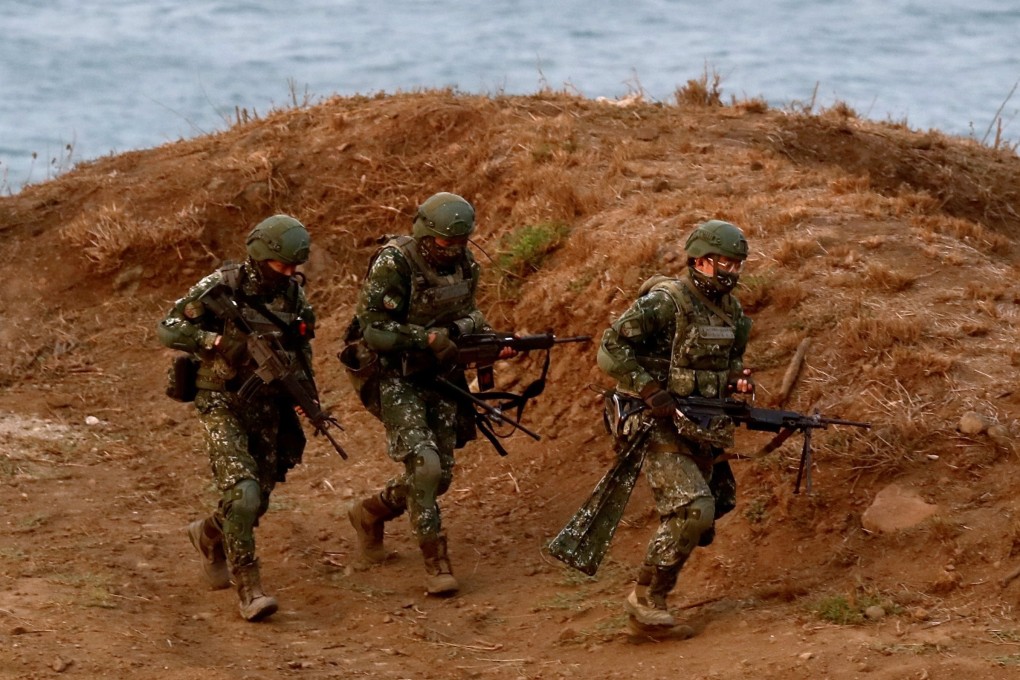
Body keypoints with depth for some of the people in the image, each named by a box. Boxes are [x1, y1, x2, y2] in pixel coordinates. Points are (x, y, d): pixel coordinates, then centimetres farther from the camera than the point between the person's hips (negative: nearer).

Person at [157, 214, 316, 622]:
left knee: (256, 503, 11)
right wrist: (218, 341, -27)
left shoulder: (293, 294, 2)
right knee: (242, 494, -20)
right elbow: (169, 329, -13)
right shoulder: (221, 287, -14)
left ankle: (210, 535, 44)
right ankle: (248, 589, -13)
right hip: (223, 406, -5)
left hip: (268, 409, 5)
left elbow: (302, 351, 15)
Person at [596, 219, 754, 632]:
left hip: (701, 428, 9)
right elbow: (610, 351, -19)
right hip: (660, 427, -9)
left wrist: (737, 378, 1)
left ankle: (654, 590, 26)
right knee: (692, 509, -20)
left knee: (716, 504, 11)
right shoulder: (664, 303, -17)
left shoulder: (731, 311, 9)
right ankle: (646, 598, -7)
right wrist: (654, 393, -25)